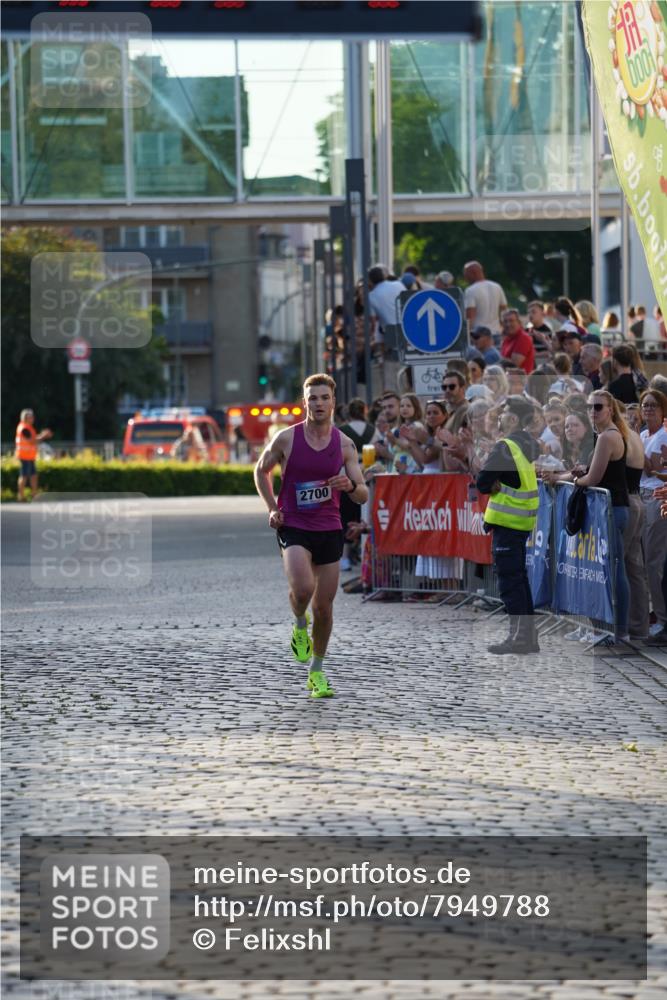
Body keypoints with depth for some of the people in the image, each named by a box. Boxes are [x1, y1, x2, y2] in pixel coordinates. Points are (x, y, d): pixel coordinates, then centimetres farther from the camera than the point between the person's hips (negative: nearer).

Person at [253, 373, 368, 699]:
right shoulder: (286, 439, -6)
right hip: (293, 527, -2)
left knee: (324, 607, 6)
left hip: (329, 529, 3)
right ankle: (300, 625, 7)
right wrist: (272, 509, 1)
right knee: (303, 587, -28)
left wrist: (351, 485, -23)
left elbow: (363, 496, 1)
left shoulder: (344, 444, 0)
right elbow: (261, 470, 12)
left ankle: (317, 672, 24)